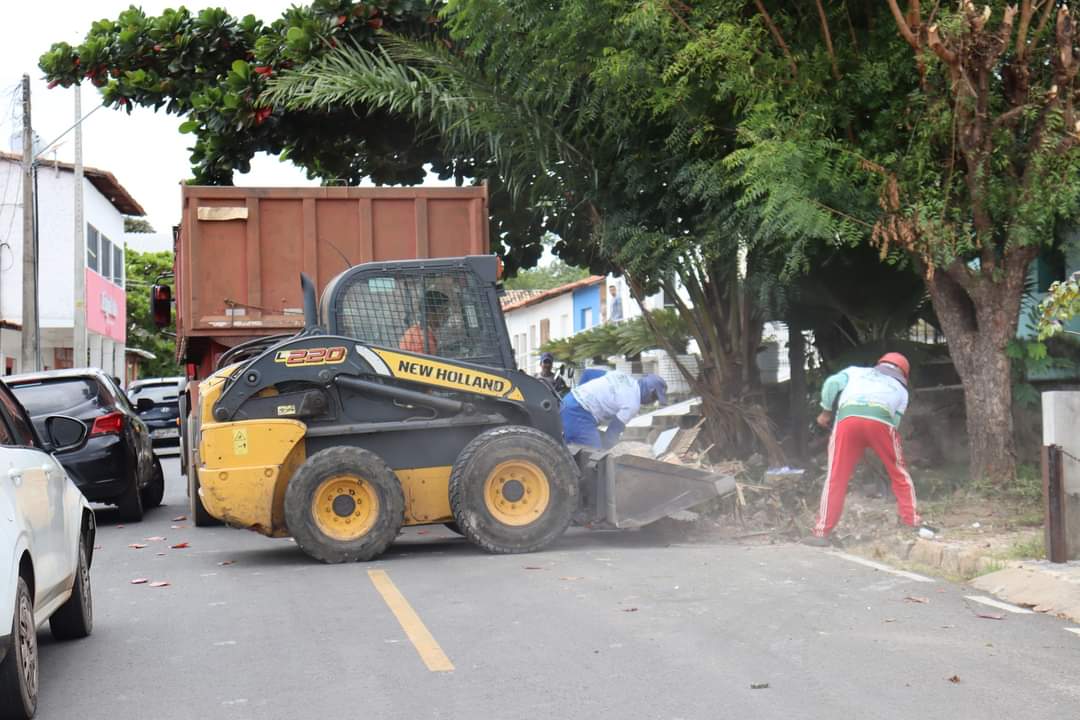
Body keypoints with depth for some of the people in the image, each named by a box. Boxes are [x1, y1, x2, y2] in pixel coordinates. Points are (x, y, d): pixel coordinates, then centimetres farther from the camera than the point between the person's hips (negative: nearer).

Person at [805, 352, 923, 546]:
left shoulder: (856, 371, 34)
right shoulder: (901, 389, 33)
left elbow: (832, 383, 15)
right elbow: (896, 420, 17)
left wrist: (826, 411, 25)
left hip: (848, 417, 0)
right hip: (881, 420, 0)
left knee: (836, 477, 4)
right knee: (899, 473, 20)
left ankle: (822, 532, 0)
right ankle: (912, 520, 22)